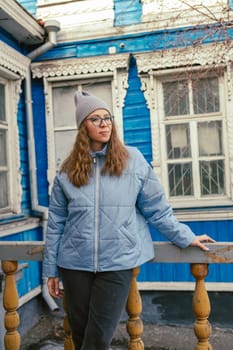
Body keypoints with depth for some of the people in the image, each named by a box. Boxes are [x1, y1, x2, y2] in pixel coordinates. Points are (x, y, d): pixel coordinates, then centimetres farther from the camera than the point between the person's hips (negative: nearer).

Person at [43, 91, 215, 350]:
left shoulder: (133, 160, -1)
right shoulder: (68, 171, 3)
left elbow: (157, 209, 5)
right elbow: (56, 223, 6)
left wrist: (185, 237, 6)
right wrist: (51, 270, 7)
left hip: (118, 263, -2)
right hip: (74, 265, 2)